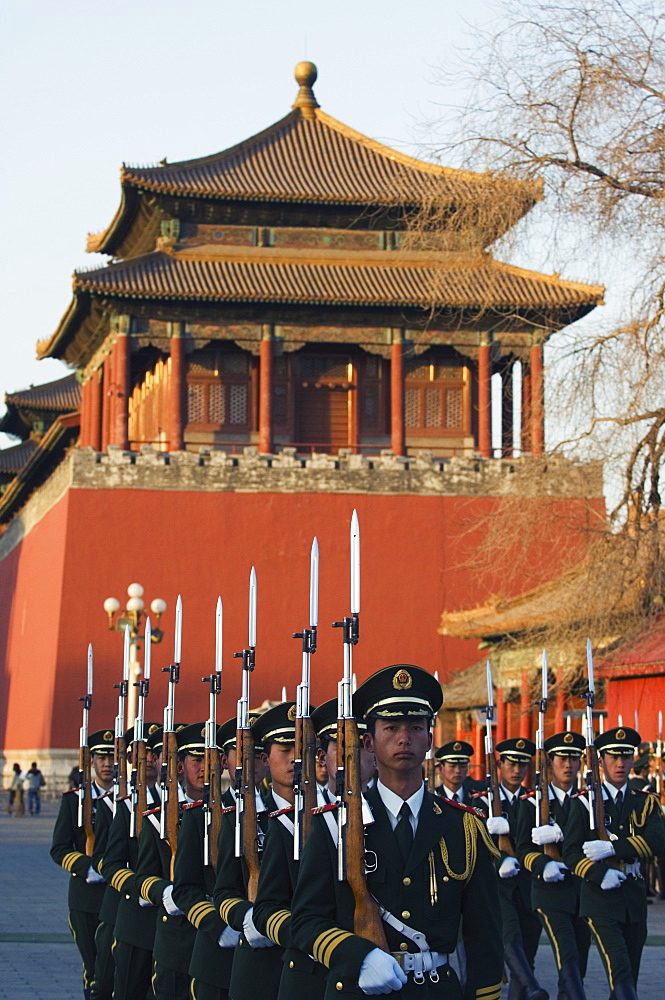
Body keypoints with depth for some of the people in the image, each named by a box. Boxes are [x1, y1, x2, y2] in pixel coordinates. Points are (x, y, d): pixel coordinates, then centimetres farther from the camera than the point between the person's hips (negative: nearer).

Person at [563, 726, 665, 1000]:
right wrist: (600, 874, -22)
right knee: (620, 975, -19)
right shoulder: (585, 802, 2)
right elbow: (571, 853, -5)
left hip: (634, 897, 4)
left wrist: (612, 847, -18)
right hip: (600, 898, -4)